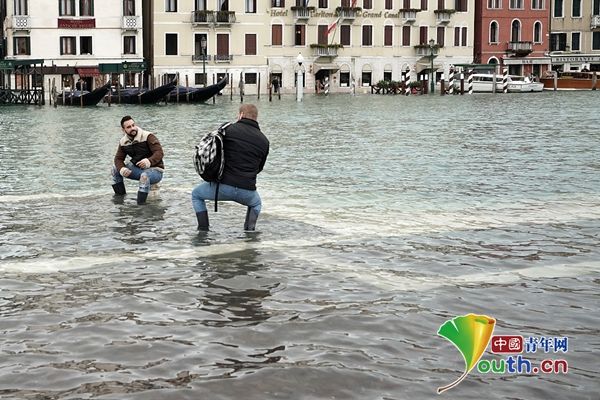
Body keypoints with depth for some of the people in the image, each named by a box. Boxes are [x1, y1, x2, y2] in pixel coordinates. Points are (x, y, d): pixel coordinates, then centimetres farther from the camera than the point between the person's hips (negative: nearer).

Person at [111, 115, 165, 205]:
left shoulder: (148, 136, -18)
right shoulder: (123, 142, 2)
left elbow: (159, 152, -25)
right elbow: (118, 158, 5)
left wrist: (149, 161, -45)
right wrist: (122, 169, -19)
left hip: (154, 169, -7)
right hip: (137, 169, 7)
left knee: (144, 176, -40)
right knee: (115, 168, 2)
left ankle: (140, 204, -33)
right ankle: (120, 197, 9)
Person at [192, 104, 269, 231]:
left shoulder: (229, 129, -3)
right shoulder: (264, 141, 7)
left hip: (223, 186, -3)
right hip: (247, 191, 3)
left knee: (196, 195, 26)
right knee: (256, 204, 38)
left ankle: (203, 230, 15)